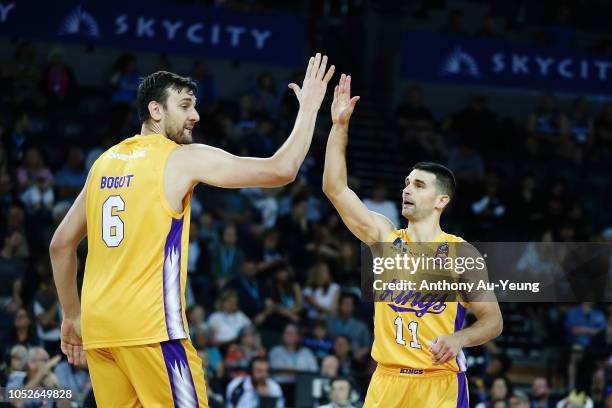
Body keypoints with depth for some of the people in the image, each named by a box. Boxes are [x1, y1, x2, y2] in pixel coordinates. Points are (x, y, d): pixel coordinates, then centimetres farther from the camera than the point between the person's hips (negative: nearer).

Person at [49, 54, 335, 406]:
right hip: (150, 325, -7)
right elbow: (281, 171, -5)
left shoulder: (106, 162, 16)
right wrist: (309, 109, 8)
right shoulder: (184, 158, -3)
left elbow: (61, 245, 20)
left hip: (98, 325, 7)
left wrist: (72, 317, 27)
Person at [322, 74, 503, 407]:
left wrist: (459, 339, -20)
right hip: (387, 380, 3)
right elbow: (335, 188, -1)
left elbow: (493, 320, 0)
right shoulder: (385, 237, 6)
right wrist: (339, 126, -8)